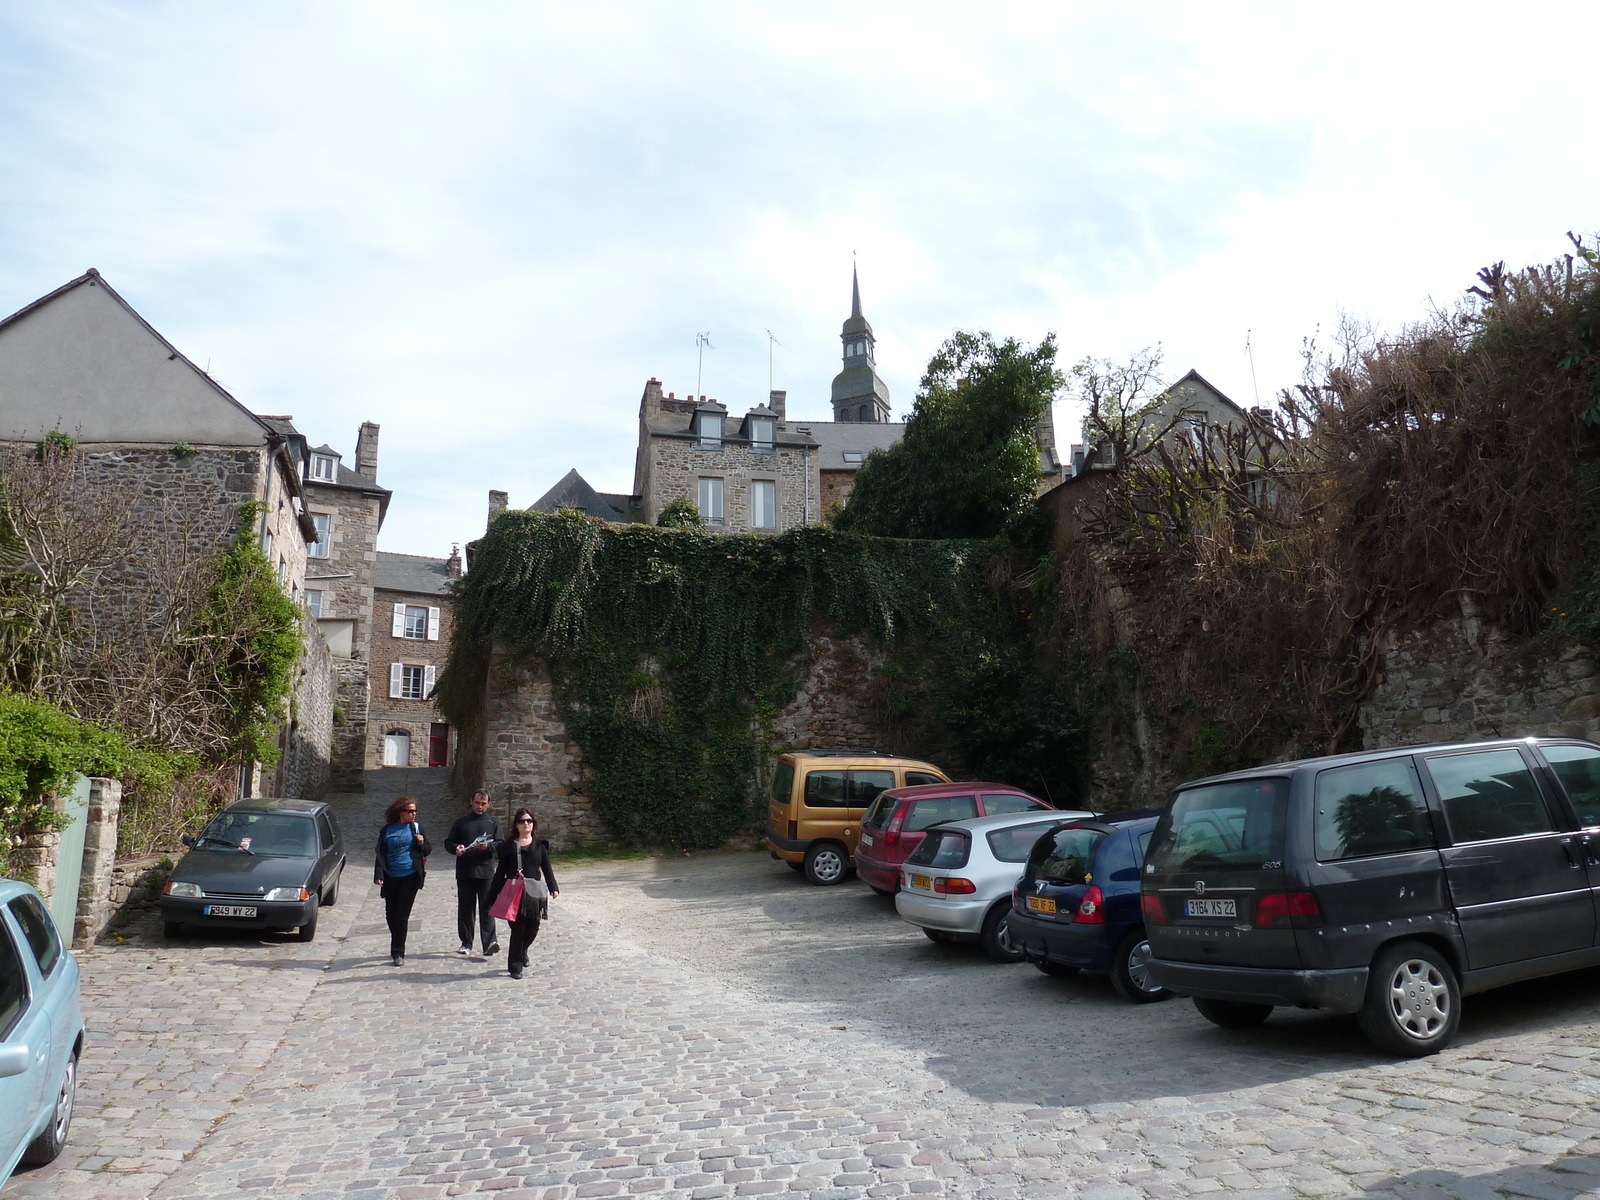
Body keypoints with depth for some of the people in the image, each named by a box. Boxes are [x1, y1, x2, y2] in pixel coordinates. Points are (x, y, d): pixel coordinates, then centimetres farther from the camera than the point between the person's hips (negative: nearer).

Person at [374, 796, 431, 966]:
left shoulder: (416, 826, 5)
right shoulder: (387, 830, 5)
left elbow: (428, 851, 11)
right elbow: (381, 855, 4)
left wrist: (421, 843, -11)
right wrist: (379, 874, -10)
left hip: (410, 876, -2)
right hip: (391, 878, 2)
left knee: (401, 915, -6)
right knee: (391, 915, 8)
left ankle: (398, 953, 0)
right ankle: (396, 950, 27)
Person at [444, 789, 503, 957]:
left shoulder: (493, 823, 11)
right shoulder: (461, 822, 13)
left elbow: (501, 844, 4)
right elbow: (448, 842, 13)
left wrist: (488, 846, -16)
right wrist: (456, 848, -9)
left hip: (486, 872, -2)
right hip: (464, 872, 2)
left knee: (487, 907, -10)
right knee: (465, 908, 7)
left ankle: (489, 942, -16)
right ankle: (466, 943, 18)